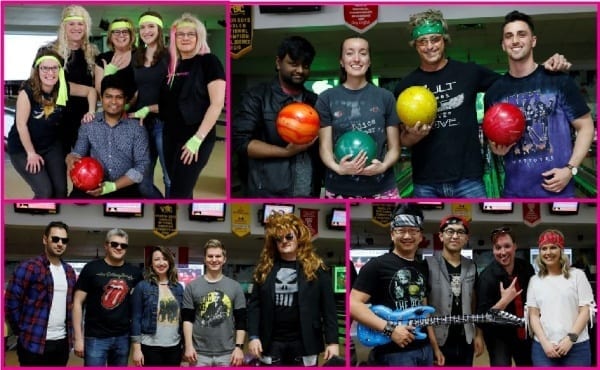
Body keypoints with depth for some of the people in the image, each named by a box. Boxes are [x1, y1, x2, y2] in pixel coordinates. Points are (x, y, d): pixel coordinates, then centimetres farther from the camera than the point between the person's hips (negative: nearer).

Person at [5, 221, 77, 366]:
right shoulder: (28, 268, -8)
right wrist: (23, 330, -5)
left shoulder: (69, 271, 12)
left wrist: (70, 331, 14)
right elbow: (10, 303, -9)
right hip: (34, 343, -6)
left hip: (62, 342, 6)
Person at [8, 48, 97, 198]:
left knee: (61, 190, 0)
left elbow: (90, 91, 6)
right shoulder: (28, 91, -24)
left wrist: (91, 111, -9)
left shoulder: (64, 88, -10)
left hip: (52, 145, 5)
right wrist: (31, 153, -16)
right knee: (45, 192, -15)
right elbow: (21, 124, -20)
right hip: (23, 148, -5)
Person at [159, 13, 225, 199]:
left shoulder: (208, 61, -8)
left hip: (195, 139, -7)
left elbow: (217, 104, -15)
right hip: (171, 136, 7)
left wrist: (197, 139, -19)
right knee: (183, 191, 10)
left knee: (178, 193, -10)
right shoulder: (173, 65, 12)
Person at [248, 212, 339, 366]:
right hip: (272, 343, 2)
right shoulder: (265, 268, 6)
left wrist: (332, 341, -8)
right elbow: (254, 305, 5)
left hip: (304, 343, -2)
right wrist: (253, 336, -5)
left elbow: (328, 308, -2)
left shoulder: (315, 268, 0)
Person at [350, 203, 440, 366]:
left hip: (424, 349, 7)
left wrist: (435, 347, 19)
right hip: (393, 353, -7)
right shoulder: (376, 265, -9)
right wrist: (390, 328, -21)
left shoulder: (422, 269, 15)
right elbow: (353, 304, -16)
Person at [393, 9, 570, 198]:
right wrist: (414, 135, -16)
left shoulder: (468, 72, 1)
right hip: (425, 184, 1)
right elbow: (403, 140, 7)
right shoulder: (406, 86, 3)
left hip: (467, 178, -1)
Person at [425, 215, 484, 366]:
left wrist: (478, 335, 12)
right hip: (438, 341, -5)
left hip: (465, 341, 5)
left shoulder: (471, 266, 10)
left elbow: (474, 303, 16)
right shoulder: (428, 264, -8)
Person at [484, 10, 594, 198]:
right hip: (514, 190, 3)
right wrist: (497, 149, -5)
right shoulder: (494, 92, 7)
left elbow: (585, 127, 1)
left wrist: (570, 168, -10)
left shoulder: (558, 81, -2)